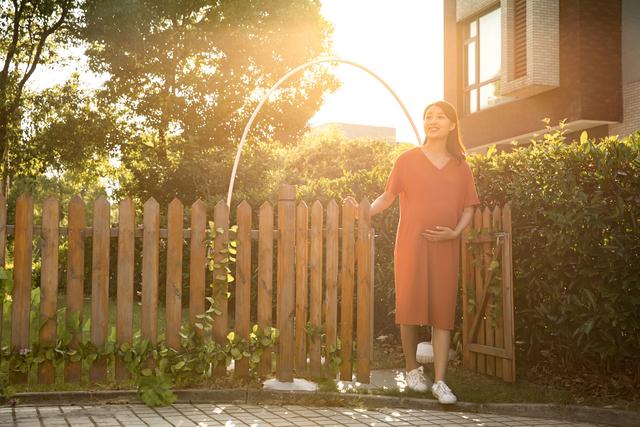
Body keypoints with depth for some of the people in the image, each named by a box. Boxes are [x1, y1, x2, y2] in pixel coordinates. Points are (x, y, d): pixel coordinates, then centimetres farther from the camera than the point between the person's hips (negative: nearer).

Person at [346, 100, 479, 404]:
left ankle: (439, 381, 1)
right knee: (410, 307, -1)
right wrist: (365, 211, -10)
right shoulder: (408, 160, 5)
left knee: (442, 311, -1)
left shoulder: (460, 167, 10)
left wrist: (455, 232, -6)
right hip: (411, 244, -1)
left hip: (445, 247, 2)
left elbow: (469, 206, 10)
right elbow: (388, 196, 6)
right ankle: (412, 369, 19)